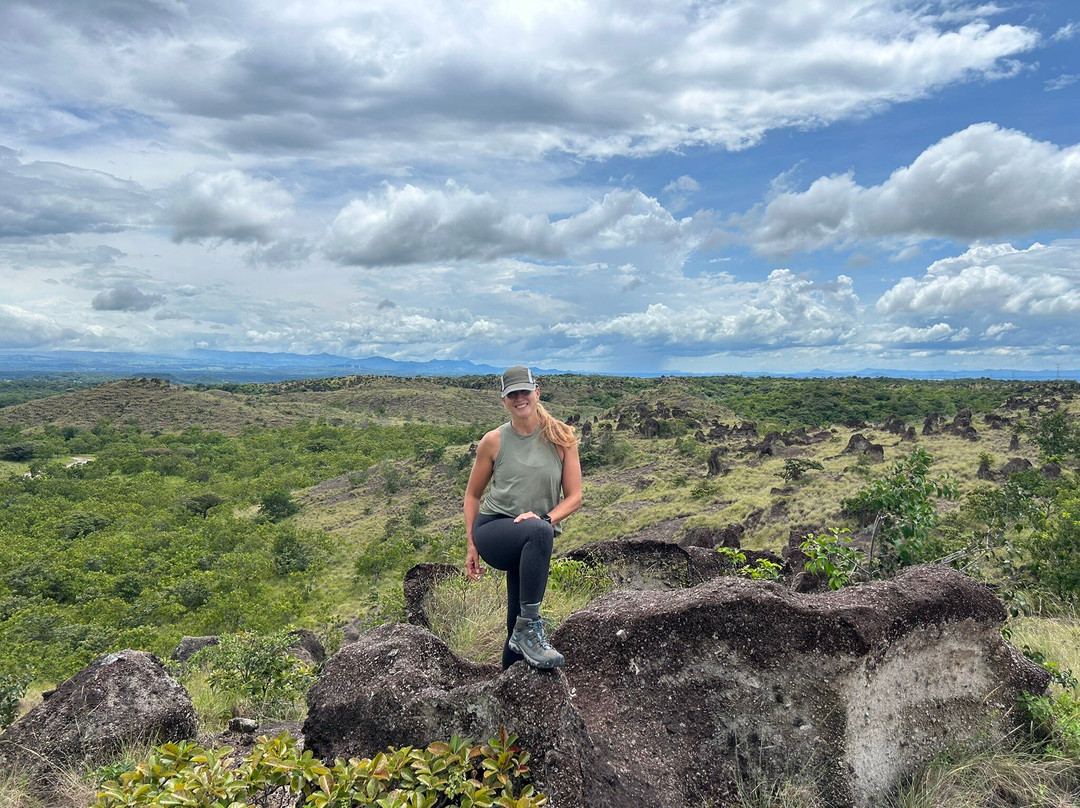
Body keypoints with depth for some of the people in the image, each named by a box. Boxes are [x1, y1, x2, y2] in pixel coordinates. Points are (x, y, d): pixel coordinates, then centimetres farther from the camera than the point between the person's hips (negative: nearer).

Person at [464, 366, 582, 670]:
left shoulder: (561, 439, 1)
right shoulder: (493, 441, 0)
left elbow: (574, 497, 0)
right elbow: (472, 495, 10)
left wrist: (545, 518, -19)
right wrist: (471, 545, 3)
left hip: (532, 542, 3)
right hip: (493, 529, -2)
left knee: (518, 627, 4)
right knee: (539, 532, -36)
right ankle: (529, 626, -32)